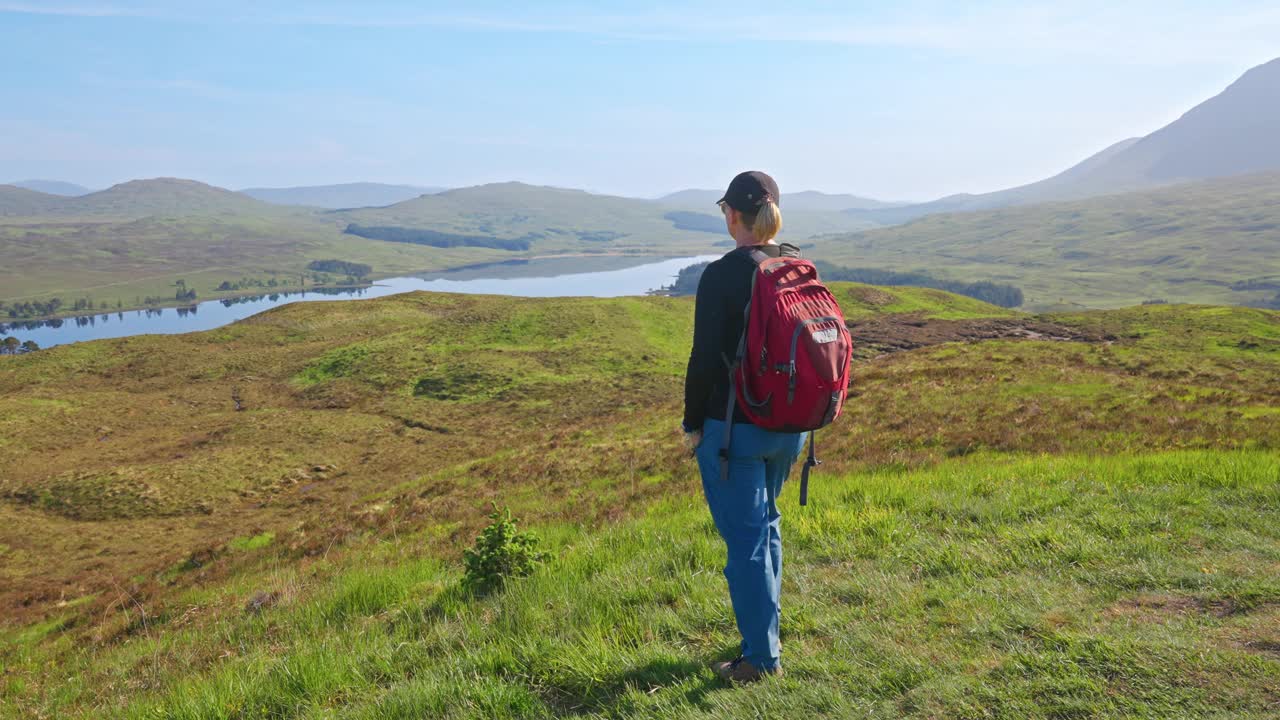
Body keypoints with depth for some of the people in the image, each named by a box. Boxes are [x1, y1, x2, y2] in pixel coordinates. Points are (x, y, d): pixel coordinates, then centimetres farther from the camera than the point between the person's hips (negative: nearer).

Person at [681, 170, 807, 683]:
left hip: (734, 429, -7)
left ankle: (761, 658, 17)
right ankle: (764, 634, 37)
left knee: (745, 538, 5)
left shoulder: (722, 276, -17)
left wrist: (693, 424, -4)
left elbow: (705, 358, -17)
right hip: (790, 427, 7)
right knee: (765, 524, 24)